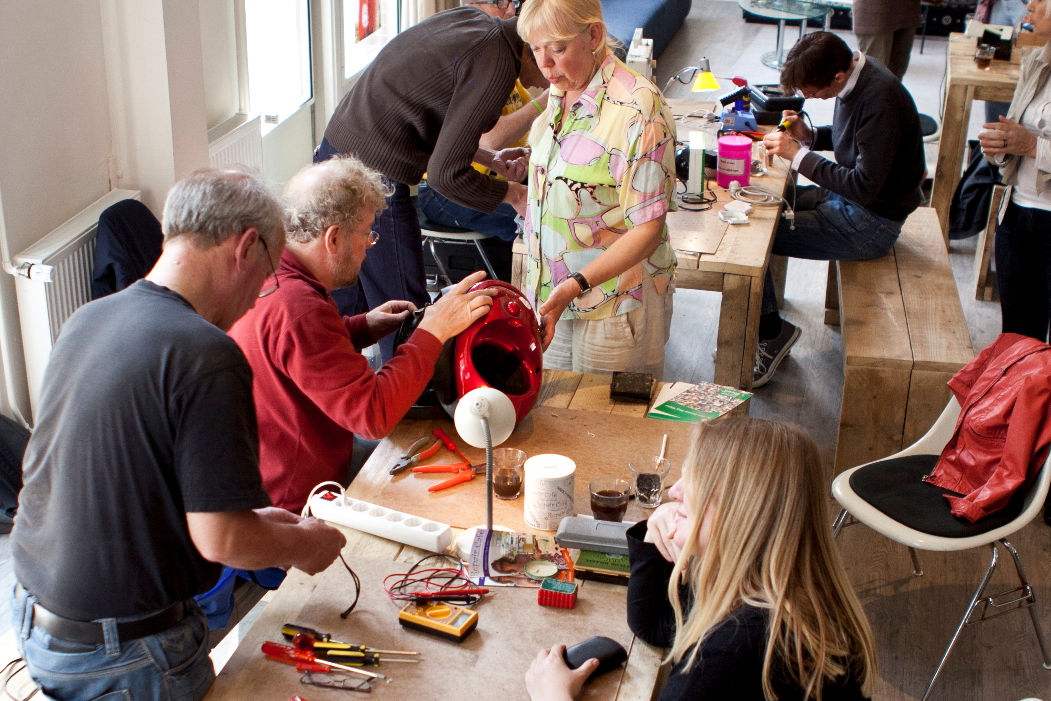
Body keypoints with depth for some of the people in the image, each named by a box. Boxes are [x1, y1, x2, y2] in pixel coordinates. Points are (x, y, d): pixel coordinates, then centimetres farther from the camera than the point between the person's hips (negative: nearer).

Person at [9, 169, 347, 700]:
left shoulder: (86, 320, 1)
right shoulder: (206, 356, -25)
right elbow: (221, 539, -24)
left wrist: (253, 519, 15)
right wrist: (302, 544, -3)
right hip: (122, 655, -8)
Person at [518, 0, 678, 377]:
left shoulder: (636, 107, -19)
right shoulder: (558, 94, 6)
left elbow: (647, 230, -21)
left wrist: (576, 285, -27)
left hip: (615, 301, -7)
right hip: (552, 298, 7)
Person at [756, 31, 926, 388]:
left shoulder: (880, 99, -28)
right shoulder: (852, 74, 0)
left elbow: (865, 186, -28)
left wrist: (799, 155, -23)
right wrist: (808, 134, -3)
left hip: (870, 223, -10)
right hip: (849, 198, 10)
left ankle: (771, 334, 2)